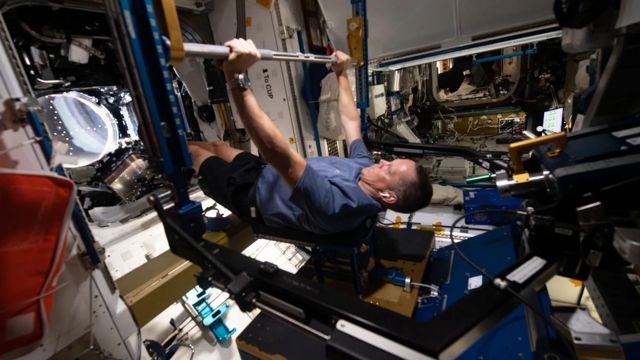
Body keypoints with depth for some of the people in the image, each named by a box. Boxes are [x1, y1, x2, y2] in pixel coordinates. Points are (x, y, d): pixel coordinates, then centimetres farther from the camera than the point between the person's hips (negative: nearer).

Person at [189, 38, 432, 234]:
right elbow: (351, 121, 1)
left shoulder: (338, 205, -41)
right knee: (215, 146, 22)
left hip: (249, 193, -7)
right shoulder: (364, 167, -13)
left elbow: (279, 154, -53)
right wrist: (342, 75, 7)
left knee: (190, 150, 7)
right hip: (264, 174, 7)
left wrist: (236, 78, -55)